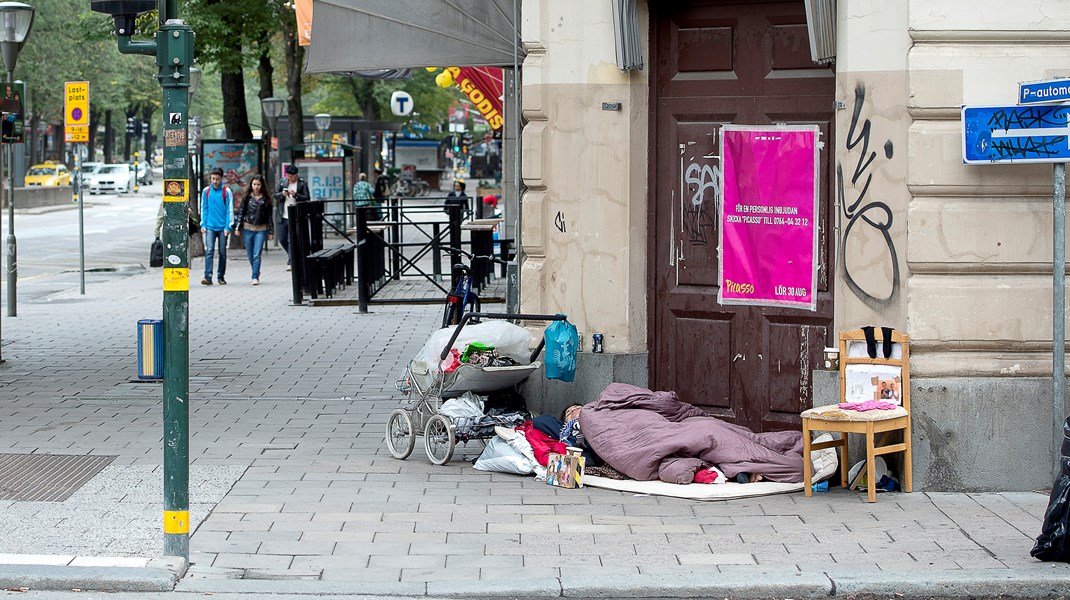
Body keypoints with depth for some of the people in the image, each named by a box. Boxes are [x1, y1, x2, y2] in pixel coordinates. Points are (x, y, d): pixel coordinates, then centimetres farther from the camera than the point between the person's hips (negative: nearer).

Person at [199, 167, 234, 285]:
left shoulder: (226, 191, -2)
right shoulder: (206, 191, 4)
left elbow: (230, 210, -2)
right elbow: (204, 209, 10)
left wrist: (228, 227, -8)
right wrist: (203, 225, 2)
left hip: (222, 227, -1)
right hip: (210, 227, 1)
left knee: (222, 252, 7)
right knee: (209, 251, -11)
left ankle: (221, 276, 18)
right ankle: (208, 277, -17)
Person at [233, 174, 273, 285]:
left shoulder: (265, 199, 3)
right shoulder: (247, 198, 4)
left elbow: (269, 216, 6)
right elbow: (241, 213, 6)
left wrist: (270, 231, 5)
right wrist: (237, 228, 0)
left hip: (261, 229, -2)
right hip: (248, 228, 2)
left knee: (257, 255, -10)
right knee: (250, 255, 8)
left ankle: (255, 277, -8)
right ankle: (256, 273, 26)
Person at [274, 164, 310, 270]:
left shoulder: (302, 184, -3)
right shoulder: (283, 182, 9)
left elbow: (306, 198, -9)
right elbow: (276, 196, 11)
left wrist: (295, 195, -23)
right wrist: (282, 194, -10)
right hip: (283, 217, 5)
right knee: (282, 239, 8)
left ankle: (290, 262, -5)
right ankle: (293, 256, 29)